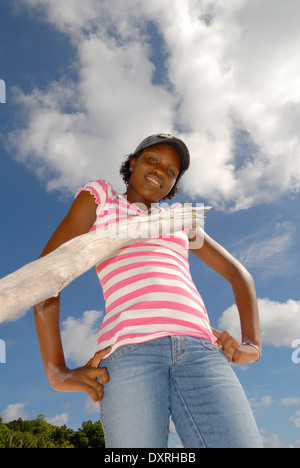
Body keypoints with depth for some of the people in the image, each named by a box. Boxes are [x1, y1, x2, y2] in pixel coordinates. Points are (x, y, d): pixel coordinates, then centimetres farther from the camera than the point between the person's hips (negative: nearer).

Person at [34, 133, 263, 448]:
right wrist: (57, 372, -3)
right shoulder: (99, 198, 20)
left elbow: (238, 273, 30)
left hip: (199, 350, 4)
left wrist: (252, 343, 10)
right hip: (129, 353, -3)